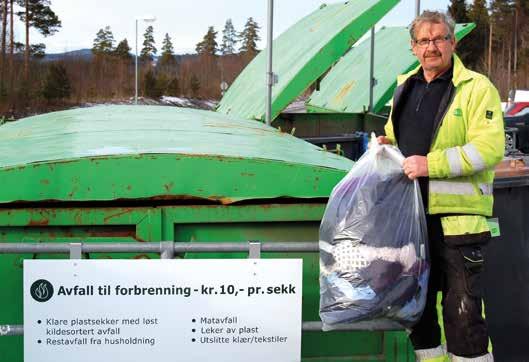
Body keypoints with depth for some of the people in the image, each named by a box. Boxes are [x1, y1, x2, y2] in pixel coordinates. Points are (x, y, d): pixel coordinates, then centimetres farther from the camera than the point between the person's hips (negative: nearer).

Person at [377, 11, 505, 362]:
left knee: (462, 310, -2)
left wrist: (431, 164, -23)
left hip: (457, 217, -7)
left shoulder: (476, 88, -6)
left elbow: (490, 147, -18)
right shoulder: (405, 88, 15)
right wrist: (386, 145, 7)